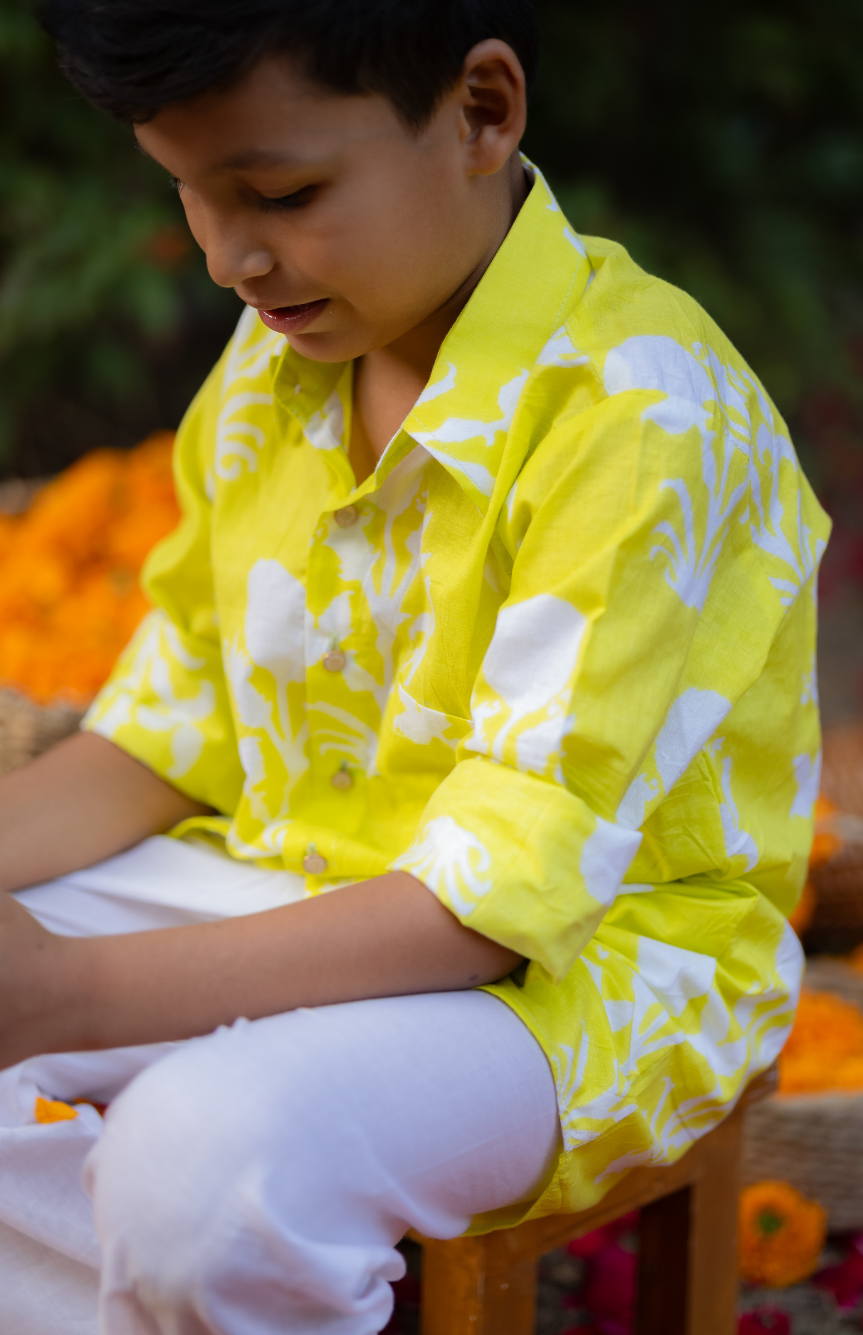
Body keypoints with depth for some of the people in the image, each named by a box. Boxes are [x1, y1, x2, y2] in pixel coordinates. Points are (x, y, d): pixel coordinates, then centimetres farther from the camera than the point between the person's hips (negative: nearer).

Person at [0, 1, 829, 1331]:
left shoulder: (636, 414, -22)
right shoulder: (273, 360, 3)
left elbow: (503, 889, -26)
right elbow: (164, 735, 9)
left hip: (591, 951, -7)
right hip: (286, 895, 8)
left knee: (202, 1153, -35)